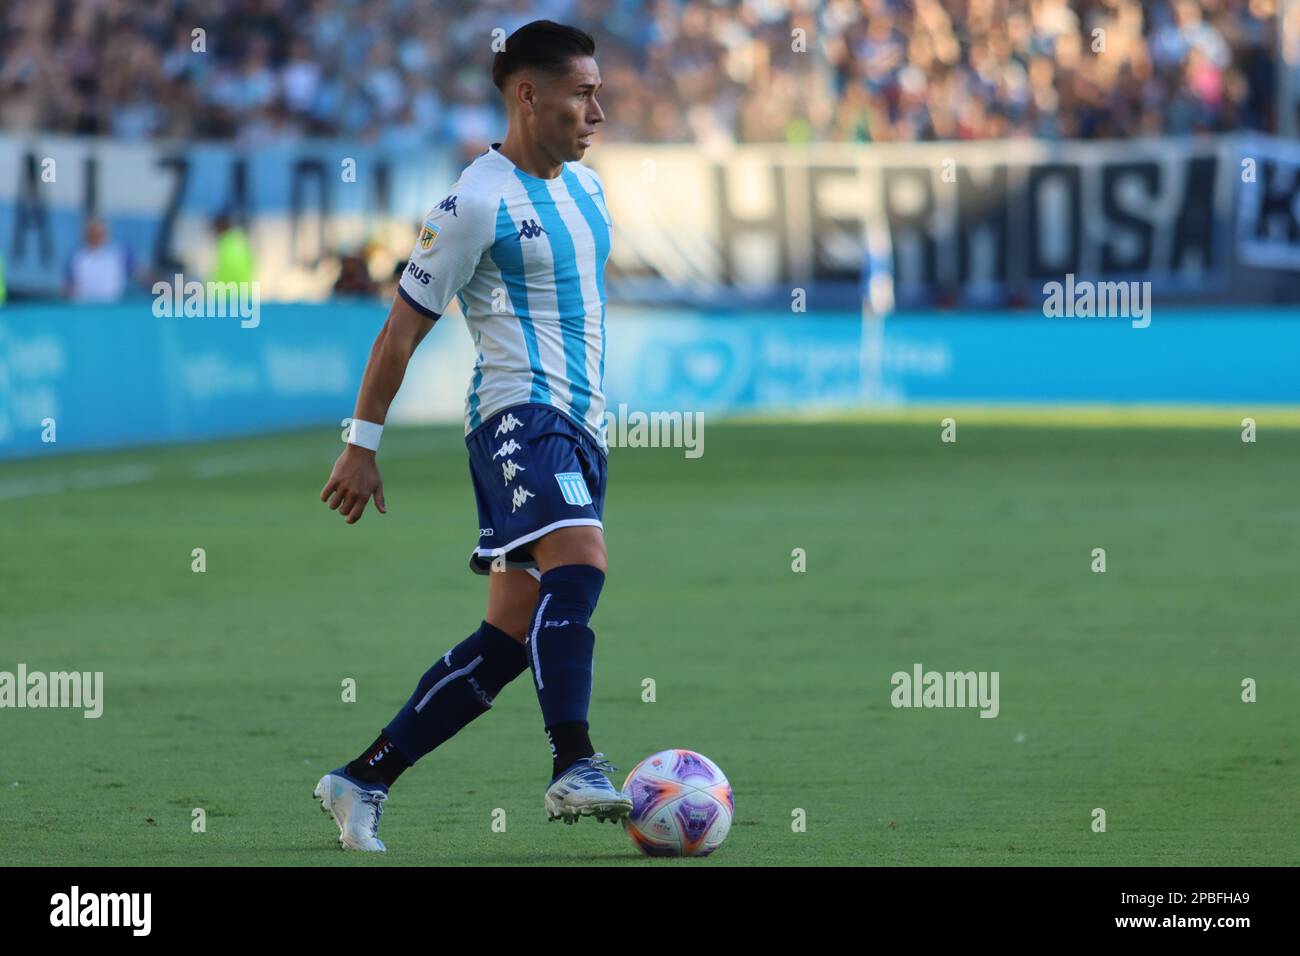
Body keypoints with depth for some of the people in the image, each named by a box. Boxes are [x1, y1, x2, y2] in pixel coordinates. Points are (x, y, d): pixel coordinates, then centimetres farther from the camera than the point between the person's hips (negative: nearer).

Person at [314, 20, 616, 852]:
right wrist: (364, 444, -6)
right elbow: (405, 325, -6)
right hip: (522, 415, -8)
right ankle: (575, 770, -38)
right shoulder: (478, 204, -9)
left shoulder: (587, 187, 16)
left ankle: (362, 782, 9)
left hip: (582, 426, 8)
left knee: (511, 637, 3)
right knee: (579, 563, -31)